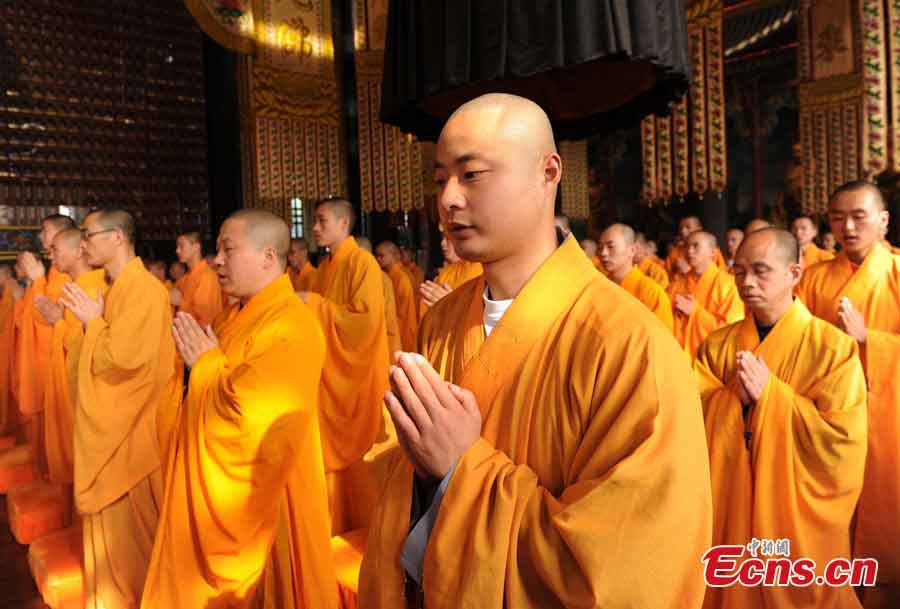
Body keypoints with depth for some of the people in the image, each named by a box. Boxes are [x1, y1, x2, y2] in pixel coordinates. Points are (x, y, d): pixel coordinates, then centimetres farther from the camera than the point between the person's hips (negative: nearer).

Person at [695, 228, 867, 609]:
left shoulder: (834, 347, -10)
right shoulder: (717, 345, 1)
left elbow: (843, 440, -16)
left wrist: (770, 393, -20)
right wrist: (735, 396, -21)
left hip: (797, 518, -3)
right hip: (726, 511, 3)